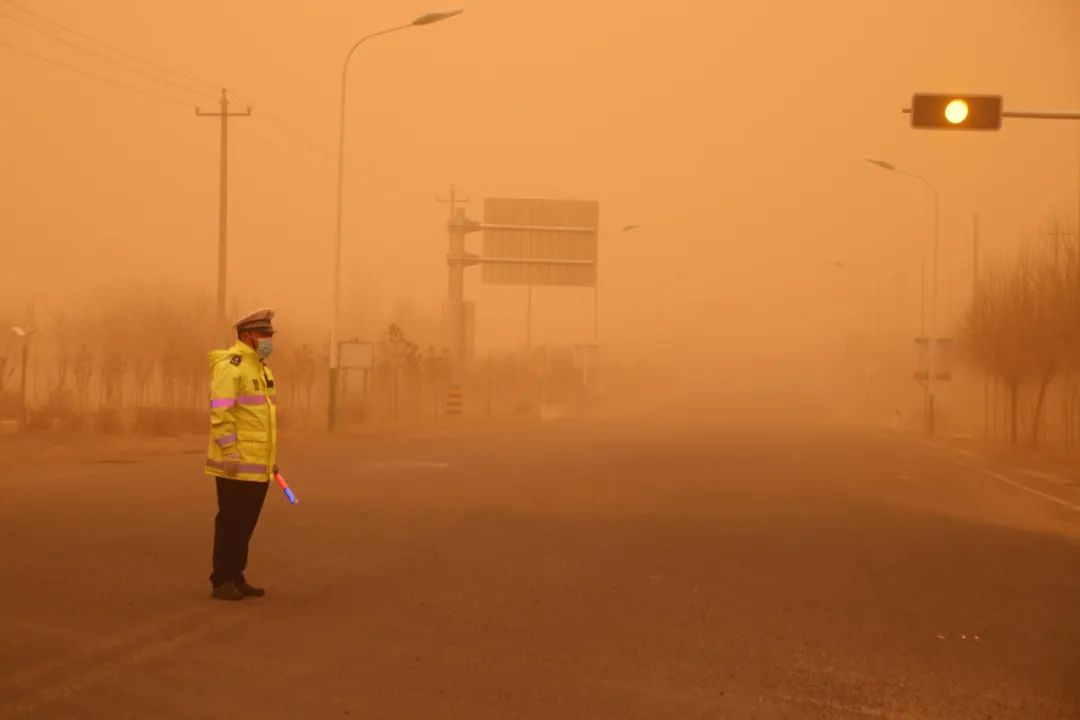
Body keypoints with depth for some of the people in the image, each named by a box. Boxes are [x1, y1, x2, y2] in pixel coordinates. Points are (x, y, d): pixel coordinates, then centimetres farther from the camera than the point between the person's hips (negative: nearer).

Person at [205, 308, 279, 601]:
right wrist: (230, 453, -23)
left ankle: (236, 579, 20)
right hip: (237, 465, -9)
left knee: (246, 523, 12)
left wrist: (271, 458, 20)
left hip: (258, 466, 9)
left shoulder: (259, 368, 17)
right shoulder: (230, 365, -13)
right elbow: (221, 413, -19)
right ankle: (222, 582, 5)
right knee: (231, 523, -3)